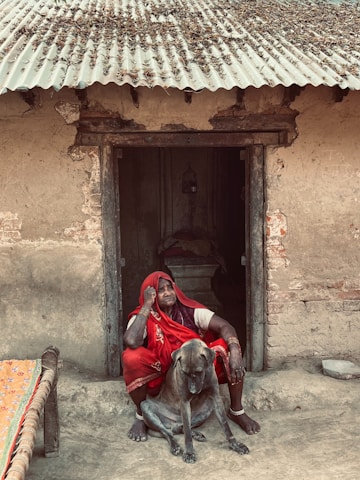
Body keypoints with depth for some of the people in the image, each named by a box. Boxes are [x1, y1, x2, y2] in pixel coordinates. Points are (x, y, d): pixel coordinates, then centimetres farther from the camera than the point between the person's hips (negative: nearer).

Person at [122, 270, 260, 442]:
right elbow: (131, 342, -34)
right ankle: (141, 416, -7)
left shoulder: (190, 310, -8)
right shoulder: (143, 317, -12)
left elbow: (224, 326, -19)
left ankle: (236, 411, -4)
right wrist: (147, 306, -28)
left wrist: (234, 352, -38)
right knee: (131, 357, -31)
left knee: (228, 346, -21)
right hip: (162, 377, -2)